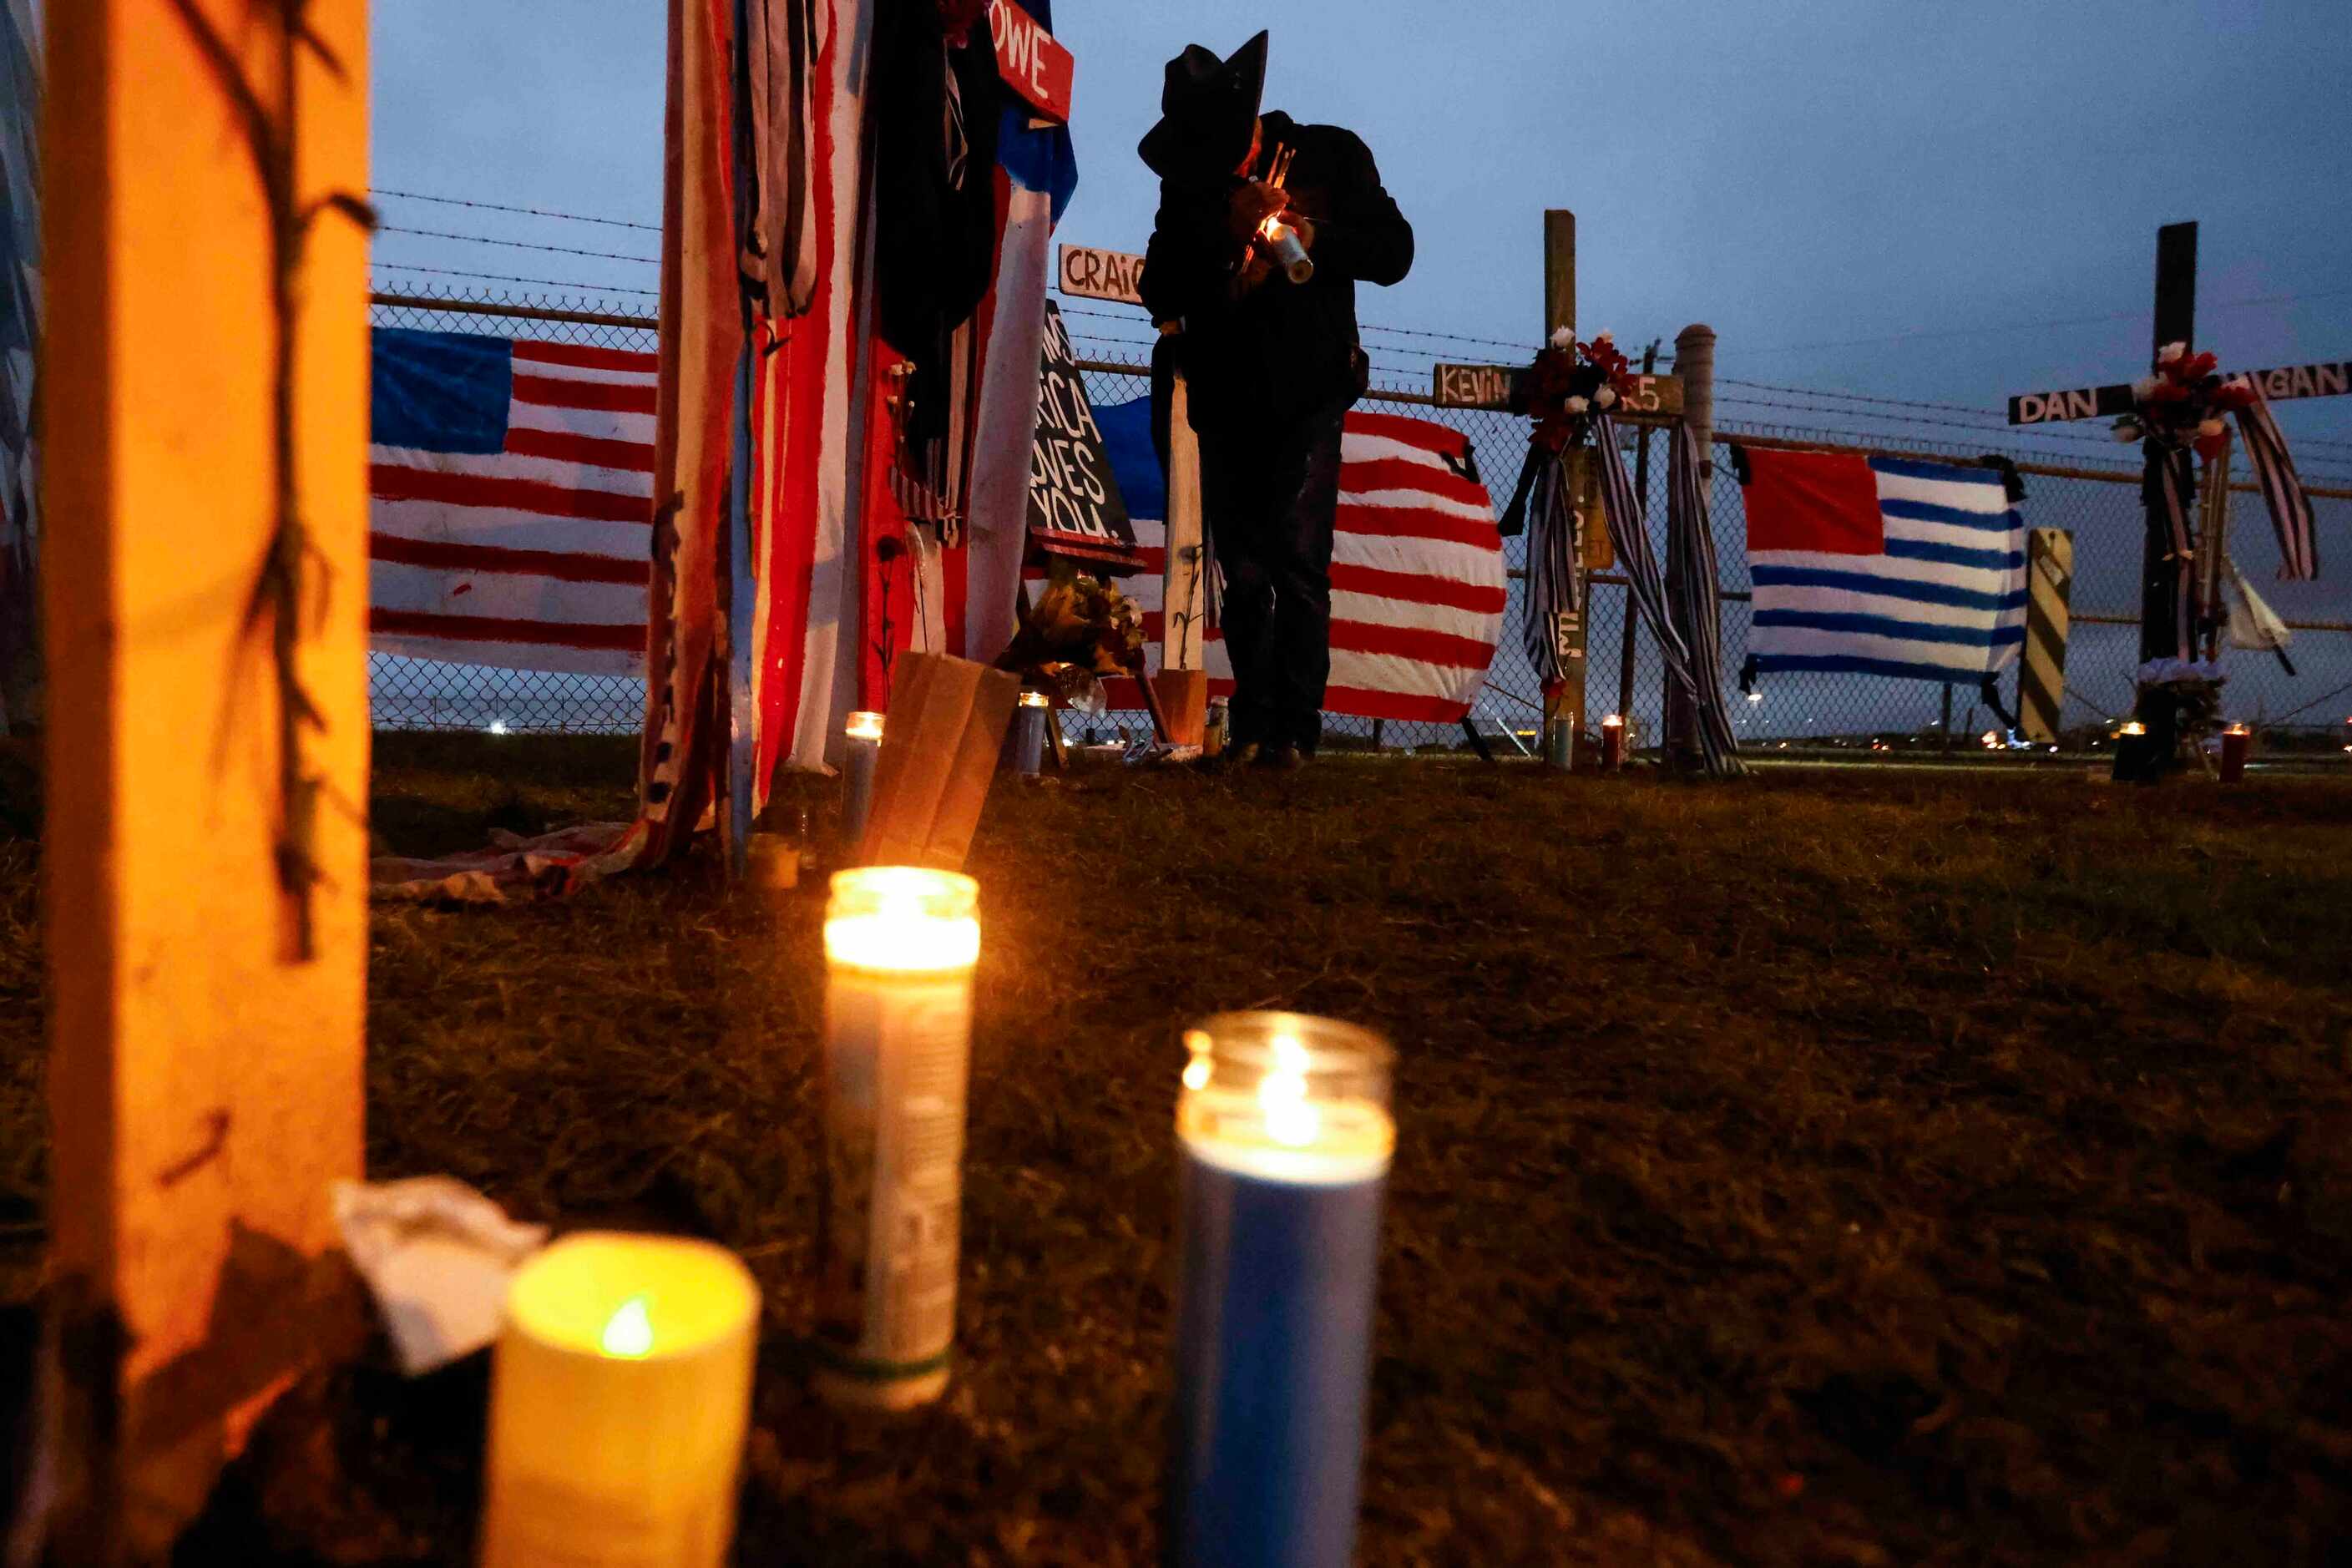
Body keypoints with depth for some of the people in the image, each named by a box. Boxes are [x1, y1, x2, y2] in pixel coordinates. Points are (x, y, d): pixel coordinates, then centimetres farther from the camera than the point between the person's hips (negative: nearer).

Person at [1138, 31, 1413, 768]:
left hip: (1306, 396, -3)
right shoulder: (1188, 186, 7)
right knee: (1242, 571, 2)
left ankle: (1293, 727, -9)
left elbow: (1393, 251, 1)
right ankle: (1252, 724, 9)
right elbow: (1160, 293, -1)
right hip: (1226, 402, 3)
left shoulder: (1330, 155, 3)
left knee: (1297, 558, -13)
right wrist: (1224, 229, -14)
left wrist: (1313, 235, -15)